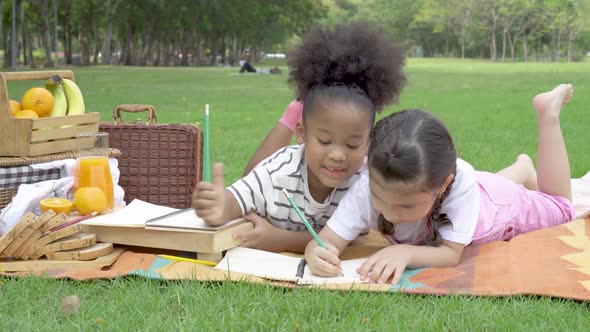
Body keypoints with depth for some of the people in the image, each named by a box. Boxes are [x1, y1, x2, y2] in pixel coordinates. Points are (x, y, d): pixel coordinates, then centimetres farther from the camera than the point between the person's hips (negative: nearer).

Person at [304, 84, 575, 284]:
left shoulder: (457, 184, -50)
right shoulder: (370, 187, -45)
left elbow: (452, 254, -45)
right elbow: (327, 241, -46)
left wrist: (405, 253, -62)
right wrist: (316, 253, -69)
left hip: (499, 203, -2)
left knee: (559, 206, 28)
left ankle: (548, 110, 34)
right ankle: (521, 169, 61)